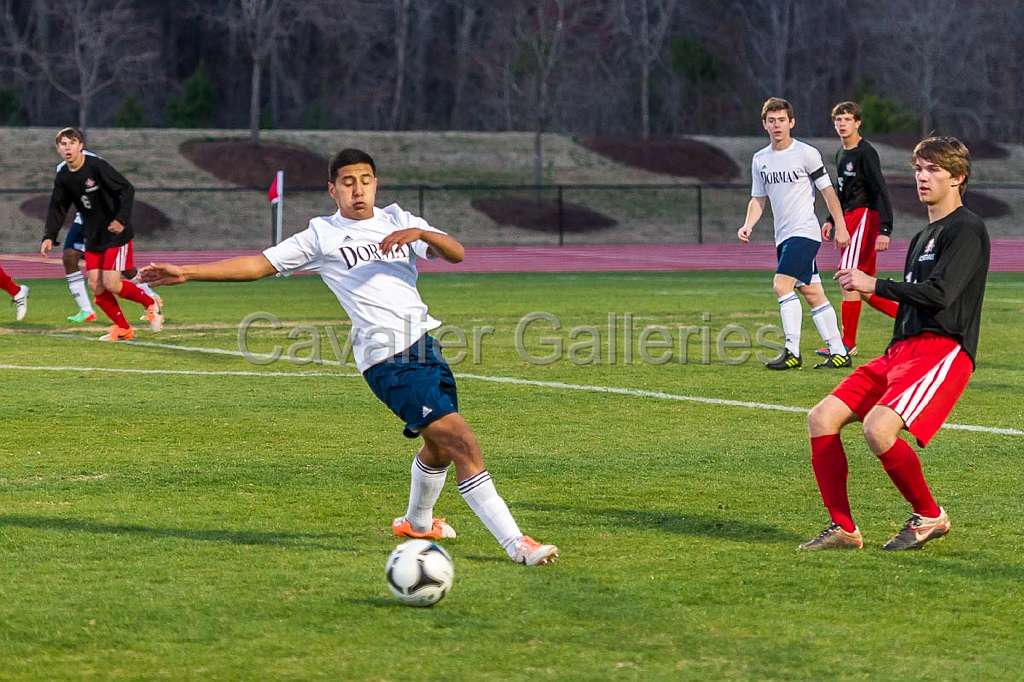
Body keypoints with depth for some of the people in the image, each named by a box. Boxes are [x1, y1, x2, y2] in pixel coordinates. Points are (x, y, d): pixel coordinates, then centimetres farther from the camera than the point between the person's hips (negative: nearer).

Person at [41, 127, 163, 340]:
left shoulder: (97, 166, -18)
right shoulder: (63, 177, 2)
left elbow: (127, 189, -18)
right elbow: (57, 209, 10)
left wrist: (121, 219, -27)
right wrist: (49, 236, -3)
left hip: (116, 233, -7)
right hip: (93, 236, 7)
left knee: (111, 283, -13)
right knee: (95, 286, 0)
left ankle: (151, 304, 12)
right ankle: (122, 329, 14)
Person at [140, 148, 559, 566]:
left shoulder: (397, 221, 14)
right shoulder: (323, 235, 3)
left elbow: (456, 254, 3)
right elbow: (258, 265, 3)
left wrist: (419, 233, -17)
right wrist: (186, 273, -3)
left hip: (424, 343, 7)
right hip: (388, 358, -7)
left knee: (441, 446, 23)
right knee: (462, 442, -16)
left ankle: (417, 522, 49)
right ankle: (515, 543, -18)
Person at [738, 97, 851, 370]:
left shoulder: (806, 153, -7)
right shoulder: (760, 160, 11)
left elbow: (827, 190, -3)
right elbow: (758, 198, 16)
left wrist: (840, 226, -5)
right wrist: (748, 225, -2)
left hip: (804, 232, -7)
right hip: (783, 235, 7)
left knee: (782, 285, -19)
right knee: (812, 294, 9)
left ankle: (792, 352, -17)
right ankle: (839, 353, 14)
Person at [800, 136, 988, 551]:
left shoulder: (966, 230, -5)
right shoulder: (922, 237, 25)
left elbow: (939, 293, -18)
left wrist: (875, 284, -12)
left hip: (943, 351, -9)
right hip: (901, 350, 9)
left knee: (878, 428, -29)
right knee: (822, 418, -2)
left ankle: (929, 517, -8)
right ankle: (843, 530, 1)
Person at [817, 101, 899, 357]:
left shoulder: (866, 153, -12)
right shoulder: (841, 154, 15)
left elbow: (881, 192, -17)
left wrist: (885, 230, -24)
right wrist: (831, 220, 19)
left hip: (864, 217, -9)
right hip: (850, 219, 9)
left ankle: (847, 343, -9)